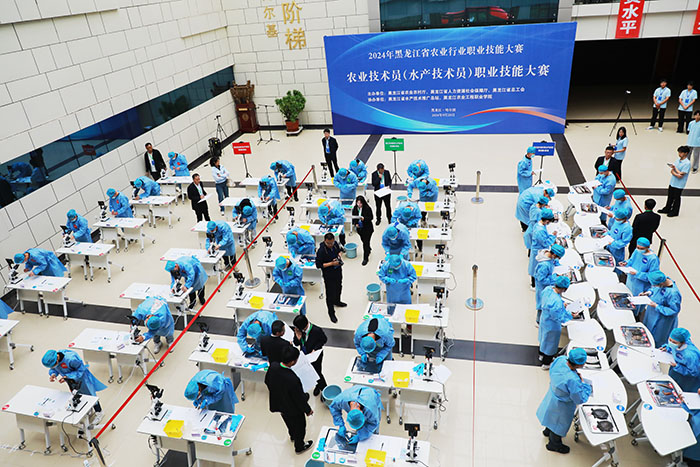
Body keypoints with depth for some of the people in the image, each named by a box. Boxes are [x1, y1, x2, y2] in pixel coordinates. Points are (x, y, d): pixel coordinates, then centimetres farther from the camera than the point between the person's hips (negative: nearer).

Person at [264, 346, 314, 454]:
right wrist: (308, 410, -7)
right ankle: (299, 447, 51)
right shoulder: (293, 380, -44)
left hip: (278, 403, 6)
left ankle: (292, 435, 64)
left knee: (289, 423, 36)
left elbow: (267, 381, -3)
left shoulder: (273, 366, -26)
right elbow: (300, 399, -27)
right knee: (299, 427, 26)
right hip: (293, 410, -6)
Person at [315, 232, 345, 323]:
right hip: (329, 275, -7)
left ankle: (337, 301, 57)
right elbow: (318, 265, -25)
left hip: (338, 271, 7)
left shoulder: (335, 244, -9)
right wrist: (331, 263, -29)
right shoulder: (321, 251, -29)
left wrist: (339, 256, -9)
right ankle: (331, 313, 23)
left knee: (339, 287, 29)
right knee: (330, 294, 4)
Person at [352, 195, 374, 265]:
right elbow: (353, 217, 6)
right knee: (363, 240, 22)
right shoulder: (355, 208, -3)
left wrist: (364, 218, -30)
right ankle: (369, 249, 51)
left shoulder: (367, 208, -18)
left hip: (367, 228, -5)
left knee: (366, 242, -5)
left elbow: (371, 217, -14)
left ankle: (365, 258, 4)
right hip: (360, 228, 6)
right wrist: (356, 223, -11)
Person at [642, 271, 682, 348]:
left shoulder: (673, 293, -37)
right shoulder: (664, 279, -15)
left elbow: (674, 310, -26)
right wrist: (649, 292, -9)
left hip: (662, 318, -8)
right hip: (652, 313, 8)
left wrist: (656, 307, -26)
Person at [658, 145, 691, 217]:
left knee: (676, 198, 7)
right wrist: (676, 174, -17)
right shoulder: (678, 160, 4)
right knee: (670, 197, 19)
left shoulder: (687, 163, -19)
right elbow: (672, 170, 3)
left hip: (679, 184, -7)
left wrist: (675, 168, -12)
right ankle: (667, 209, 33)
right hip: (672, 182, 7)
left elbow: (681, 174, -22)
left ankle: (675, 212, 21)